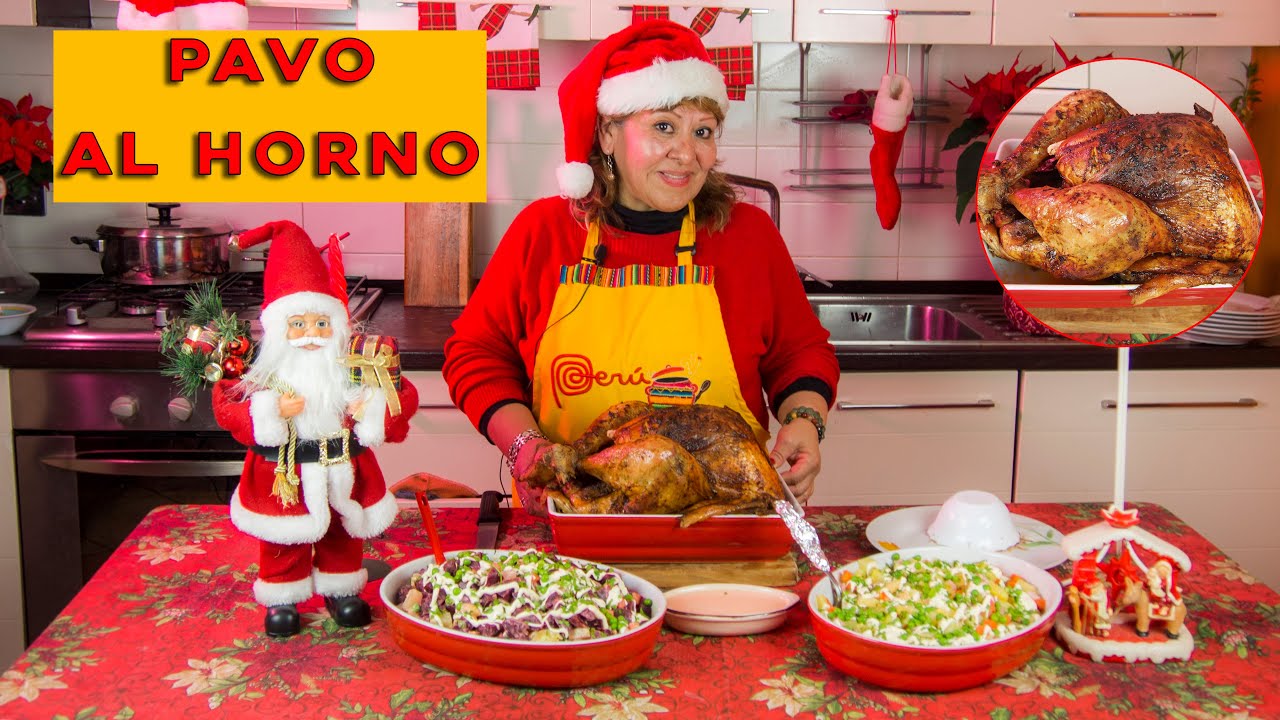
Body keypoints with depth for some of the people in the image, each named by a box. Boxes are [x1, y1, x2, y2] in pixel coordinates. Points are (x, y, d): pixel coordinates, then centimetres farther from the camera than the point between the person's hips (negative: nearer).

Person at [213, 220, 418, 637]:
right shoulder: (266, 373, -11)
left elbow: (402, 399, -6)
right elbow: (229, 411, -17)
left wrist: (372, 409, -25)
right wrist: (272, 411, -30)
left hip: (341, 471, 2)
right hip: (283, 476, -2)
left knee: (342, 535, 19)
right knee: (283, 541, 11)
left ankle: (341, 588, 39)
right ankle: (282, 598, 28)